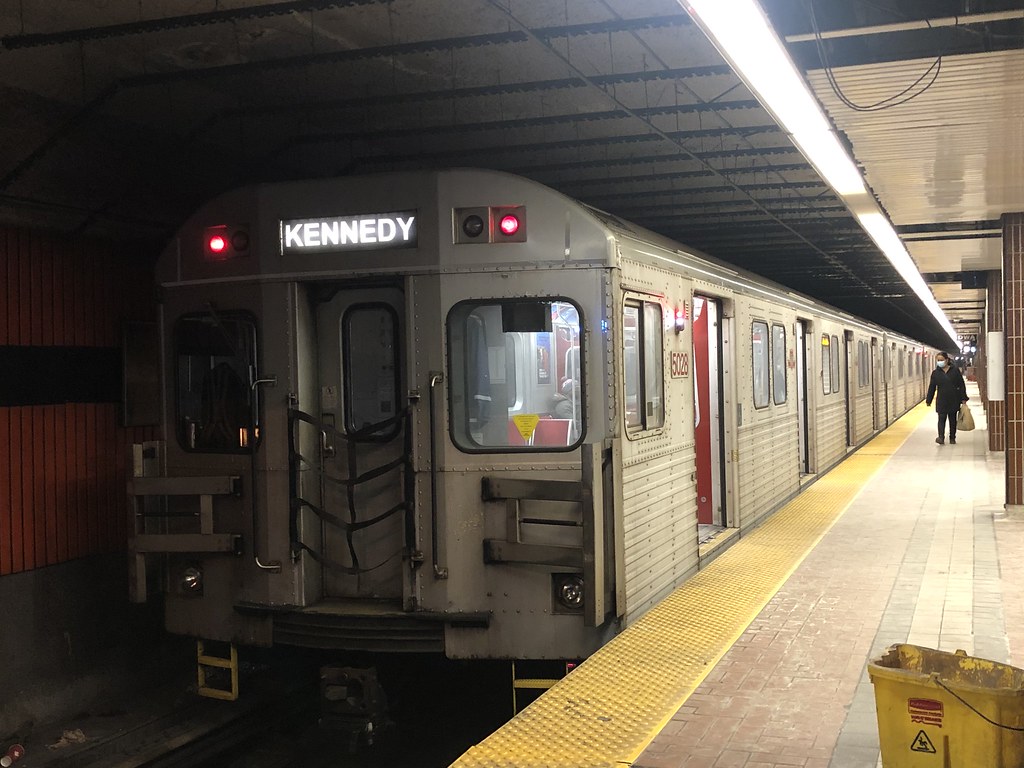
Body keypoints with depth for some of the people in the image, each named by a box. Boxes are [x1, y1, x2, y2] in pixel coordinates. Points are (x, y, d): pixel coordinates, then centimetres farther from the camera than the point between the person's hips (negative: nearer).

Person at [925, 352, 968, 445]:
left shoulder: (955, 370, -1)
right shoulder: (935, 373, 3)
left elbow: (962, 385, 1)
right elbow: (932, 388, 7)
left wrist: (963, 399, -3)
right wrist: (928, 400, 5)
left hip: (954, 401, 0)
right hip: (941, 401, 0)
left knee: (953, 420, 10)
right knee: (941, 419, -10)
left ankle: (952, 438, 19)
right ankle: (941, 437, -17)